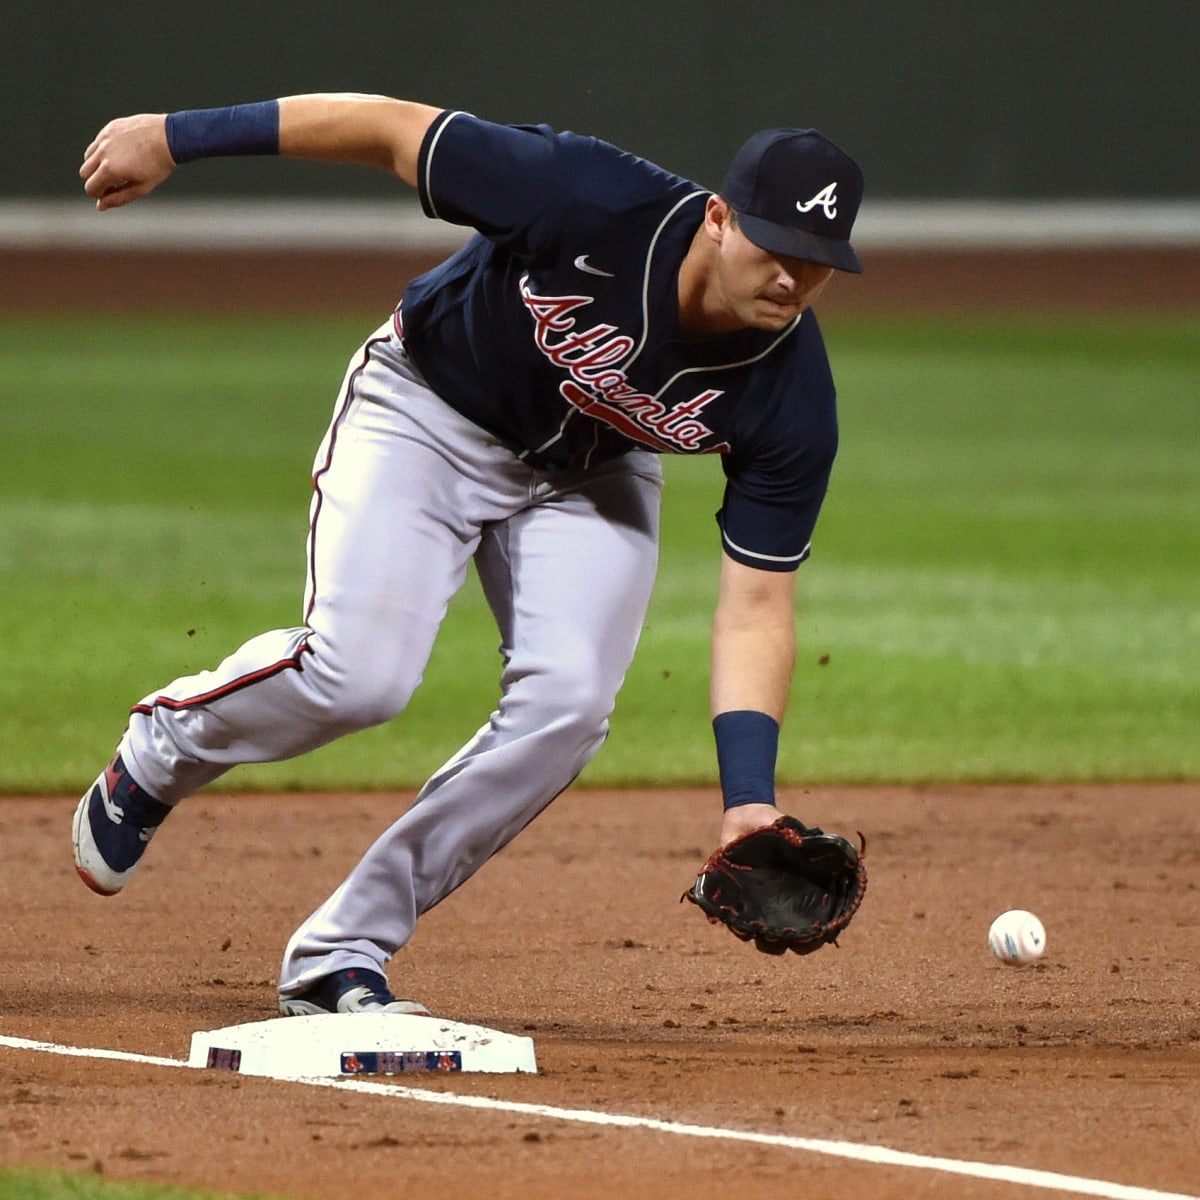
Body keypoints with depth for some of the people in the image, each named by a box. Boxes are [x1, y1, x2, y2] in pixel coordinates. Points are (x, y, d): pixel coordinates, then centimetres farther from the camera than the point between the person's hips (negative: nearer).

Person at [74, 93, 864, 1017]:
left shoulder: (793, 405, -26)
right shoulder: (590, 202, -35)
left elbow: (756, 607, -21)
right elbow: (393, 127, -25)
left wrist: (748, 799, -33)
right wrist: (181, 136, -22)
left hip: (594, 475, 3)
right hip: (429, 411, -3)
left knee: (566, 704, -18)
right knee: (359, 673, -22)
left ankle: (342, 954, -5)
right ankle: (160, 754, 12)